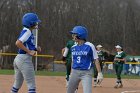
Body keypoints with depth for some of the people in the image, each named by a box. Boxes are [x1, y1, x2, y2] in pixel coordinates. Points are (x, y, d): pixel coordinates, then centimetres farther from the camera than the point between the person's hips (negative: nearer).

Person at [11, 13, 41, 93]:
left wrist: (35, 49, 9)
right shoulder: (27, 32, -13)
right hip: (25, 59, -10)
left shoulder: (27, 31, 16)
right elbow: (18, 43, -25)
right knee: (31, 84, -8)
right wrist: (29, 51, -21)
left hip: (18, 59, 10)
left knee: (17, 84, 15)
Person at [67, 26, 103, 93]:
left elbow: (96, 60, -7)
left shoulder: (90, 46, -8)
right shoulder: (73, 48, 8)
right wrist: (71, 73, 19)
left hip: (86, 73, -6)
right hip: (75, 72, 6)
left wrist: (99, 73, -11)